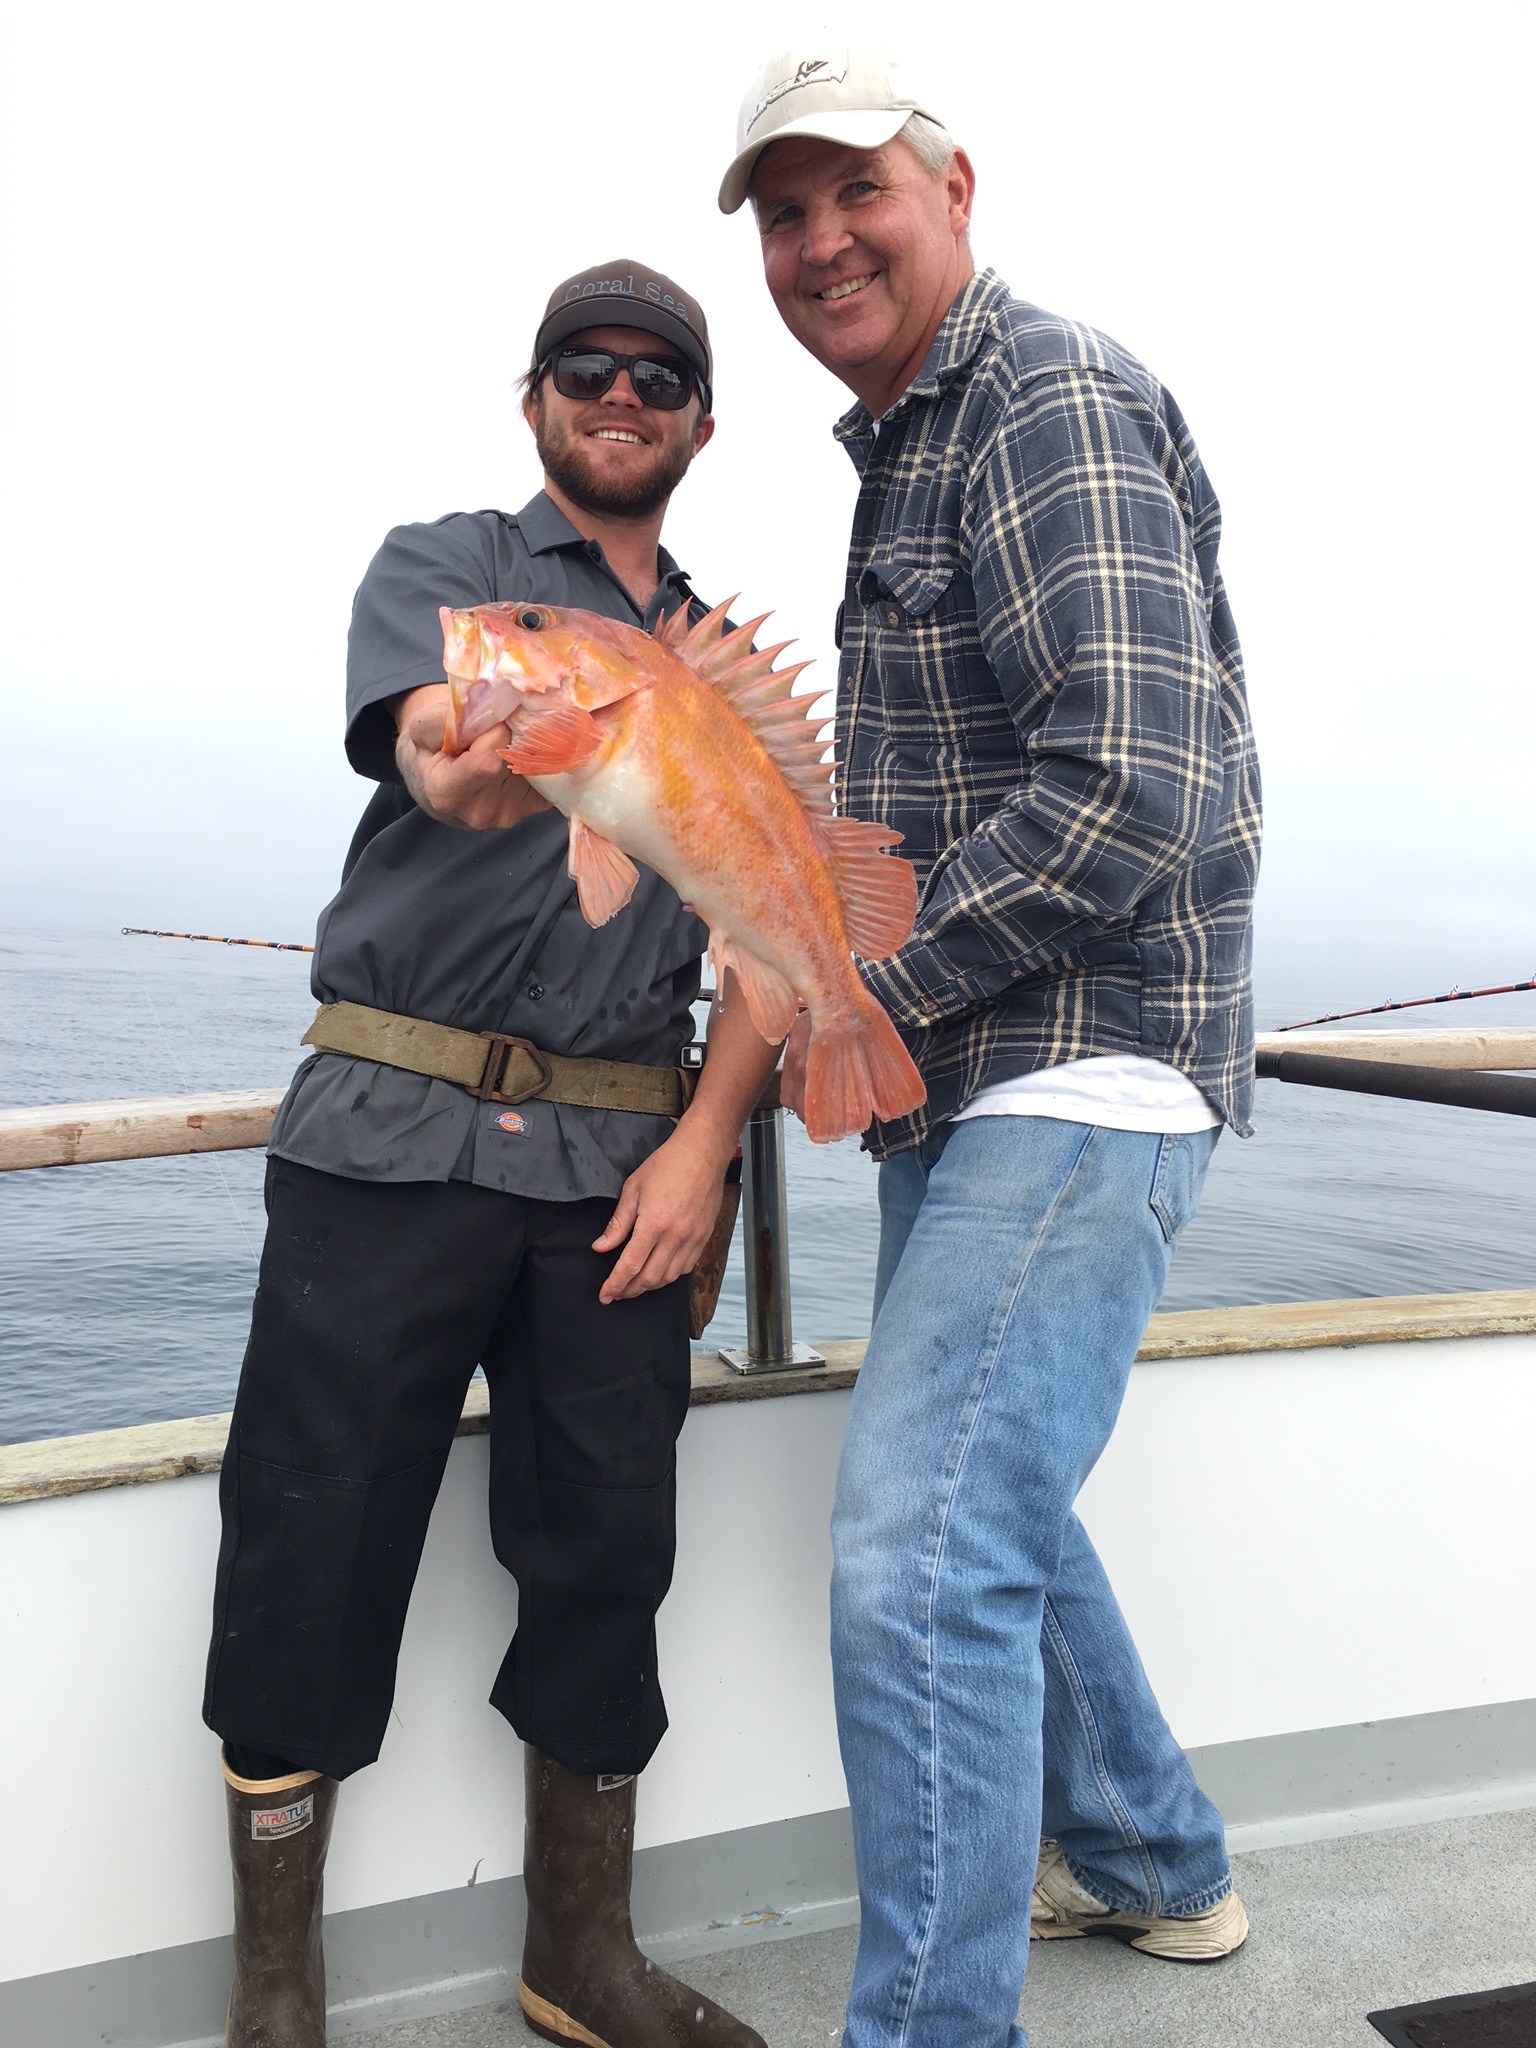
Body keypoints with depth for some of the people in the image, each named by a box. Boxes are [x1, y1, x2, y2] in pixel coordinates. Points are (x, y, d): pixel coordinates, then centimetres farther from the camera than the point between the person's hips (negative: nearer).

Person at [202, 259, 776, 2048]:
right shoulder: (438, 568, 7)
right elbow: (424, 746, -16)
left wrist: (703, 1142, -3)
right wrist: (477, 764, -40)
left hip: (623, 1159, 3)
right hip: (394, 1129, -3)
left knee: (607, 1548, 7)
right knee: (316, 1537, 0)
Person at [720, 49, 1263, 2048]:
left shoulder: (1055, 402, -11)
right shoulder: (908, 447, 19)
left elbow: (1131, 784, -24)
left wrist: (856, 988, -16)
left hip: (1078, 1078, -10)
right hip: (958, 1080, 11)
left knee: (919, 1556, -13)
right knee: (985, 1505, 21)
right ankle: (1149, 1865, 41)